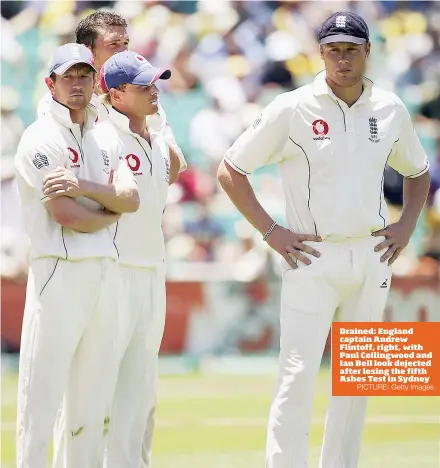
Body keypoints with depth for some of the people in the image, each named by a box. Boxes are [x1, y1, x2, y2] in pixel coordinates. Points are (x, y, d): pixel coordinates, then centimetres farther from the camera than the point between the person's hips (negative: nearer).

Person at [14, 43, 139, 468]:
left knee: (93, 394, 8)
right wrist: (111, 213, 3)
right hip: (59, 271, -7)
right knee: (43, 392, -9)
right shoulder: (41, 139, -4)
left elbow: (131, 199, 3)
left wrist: (83, 185, -11)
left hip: (106, 270, 7)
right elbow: (65, 215, -13)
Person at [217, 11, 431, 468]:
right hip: (313, 259, -4)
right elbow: (230, 170, -2)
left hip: (372, 258, 5)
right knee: (298, 374, -12)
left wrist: (407, 225, 8)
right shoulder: (292, 109, -6)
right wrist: (270, 230, -8)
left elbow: (417, 171, 24)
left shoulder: (390, 109, 6)